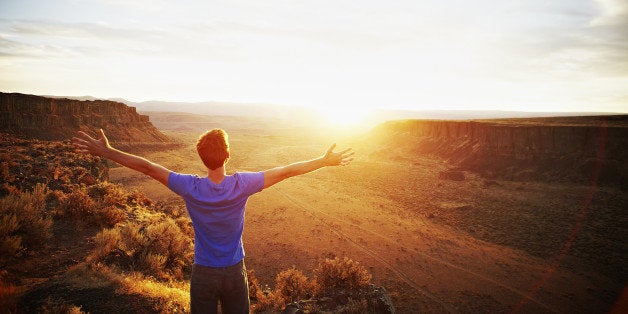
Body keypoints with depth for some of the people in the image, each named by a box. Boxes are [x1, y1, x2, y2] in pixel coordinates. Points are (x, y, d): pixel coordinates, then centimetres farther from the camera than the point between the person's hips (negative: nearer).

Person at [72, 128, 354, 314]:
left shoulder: (191, 188, -20)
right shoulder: (242, 185, -20)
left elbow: (147, 167, -12)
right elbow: (287, 171, -15)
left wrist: (105, 151, -2)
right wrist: (326, 161, -7)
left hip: (203, 273, 0)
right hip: (235, 271, 0)